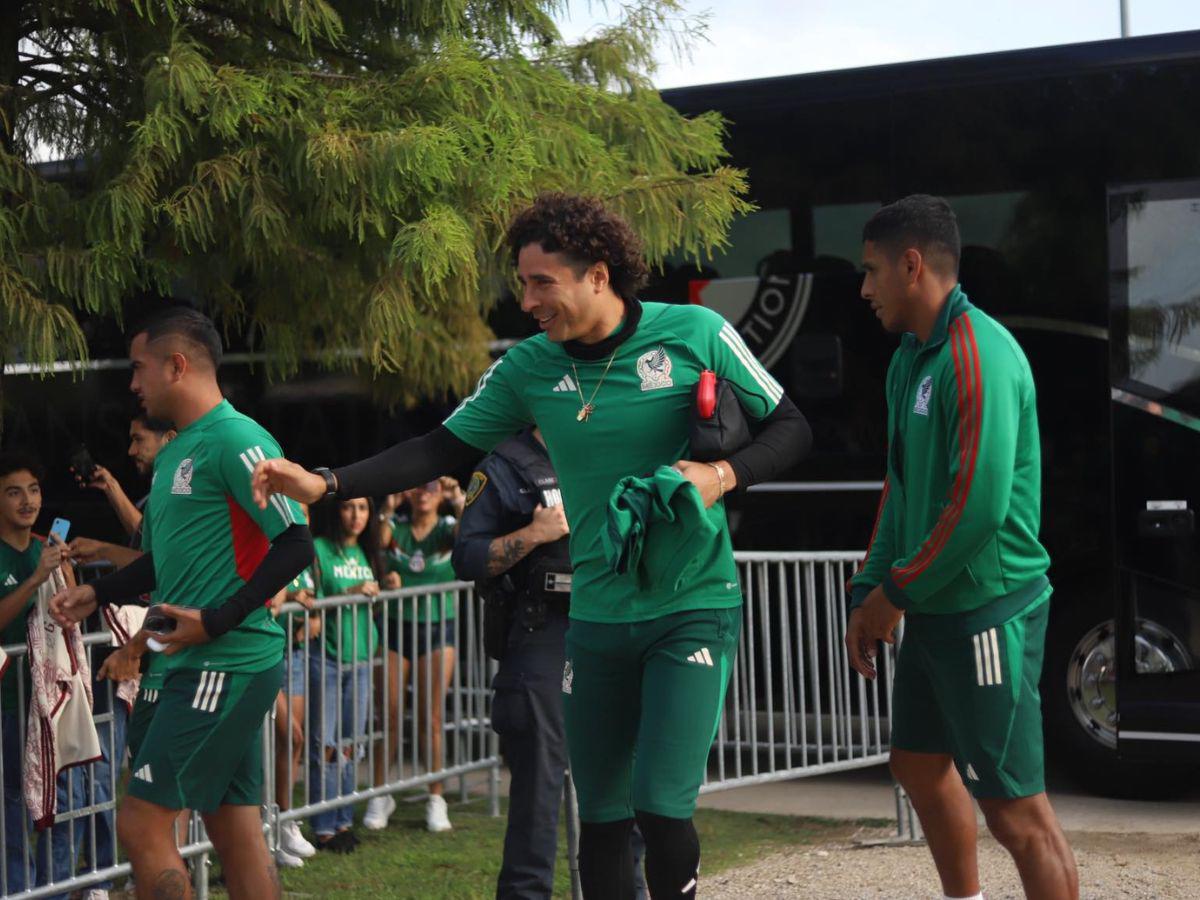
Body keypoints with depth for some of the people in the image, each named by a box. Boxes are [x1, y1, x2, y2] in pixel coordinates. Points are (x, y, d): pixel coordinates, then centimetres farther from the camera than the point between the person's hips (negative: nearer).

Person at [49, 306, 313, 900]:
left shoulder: (236, 440, -12)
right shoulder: (172, 455, 17)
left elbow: (295, 545, -17)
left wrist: (216, 622, -19)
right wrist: (96, 595, 21)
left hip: (226, 665, -9)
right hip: (200, 666, 9)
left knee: (140, 822, -8)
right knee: (235, 828, 9)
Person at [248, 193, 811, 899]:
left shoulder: (694, 333, -8)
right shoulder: (528, 369, 2)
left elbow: (791, 428, -1)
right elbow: (445, 449, 6)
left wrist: (723, 475, -19)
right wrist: (326, 484, -4)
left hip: (695, 609, -4)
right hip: (597, 619, 4)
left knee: (662, 807, -14)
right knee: (601, 819, 8)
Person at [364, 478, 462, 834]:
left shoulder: (447, 528, 2)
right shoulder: (396, 526, 4)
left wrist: (459, 501, -39)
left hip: (437, 628, -1)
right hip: (394, 626, 1)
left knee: (431, 719, 0)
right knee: (389, 716, 1)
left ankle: (435, 798, 8)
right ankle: (380, 795, 12)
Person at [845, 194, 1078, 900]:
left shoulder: (978, 354, -19)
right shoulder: (912, 357, 12)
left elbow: (980, 503, -25)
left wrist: (897, 591, -14)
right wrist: (871, 594, 11)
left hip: (986, 611, -10)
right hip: (933, 609, 10)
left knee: (1015, 807, -6)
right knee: (921, 764, 22)